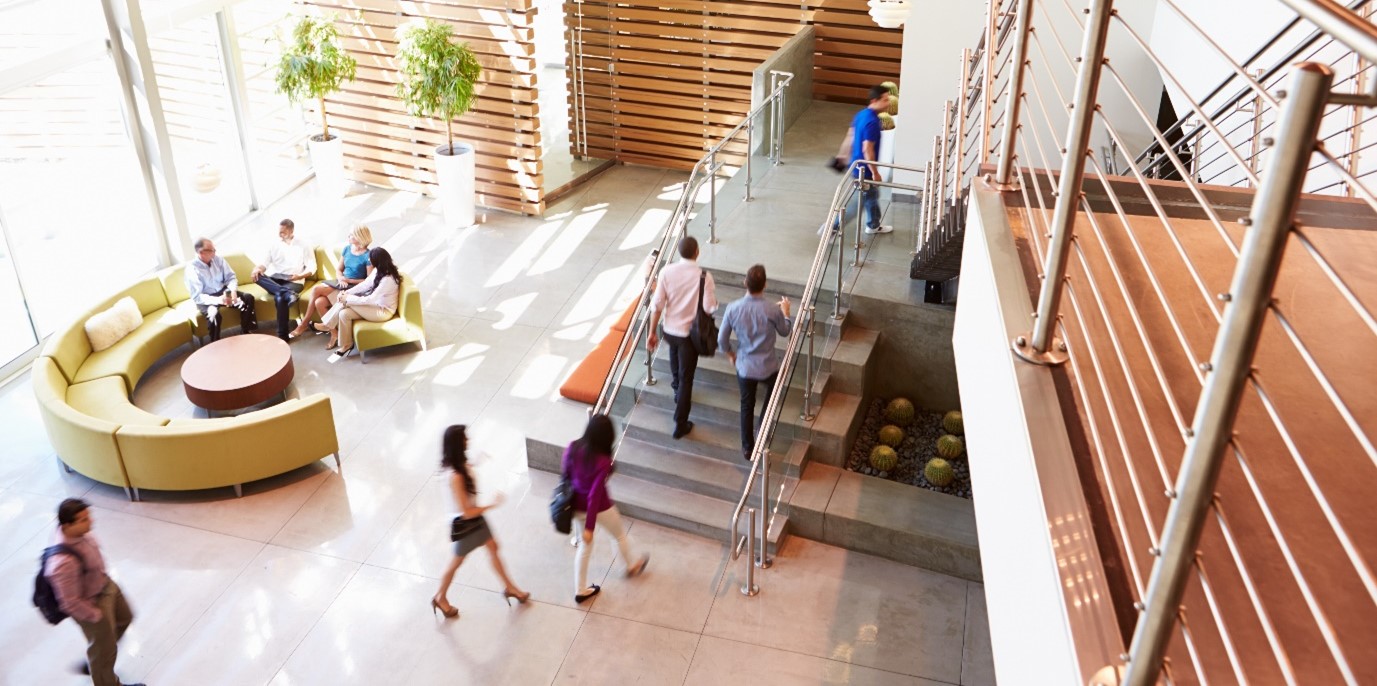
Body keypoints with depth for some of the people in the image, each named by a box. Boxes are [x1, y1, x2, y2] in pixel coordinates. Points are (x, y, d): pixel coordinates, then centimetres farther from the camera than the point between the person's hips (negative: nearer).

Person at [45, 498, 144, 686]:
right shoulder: (65, 563, -43)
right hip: (92, 602, -8)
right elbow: (70, 603, -32)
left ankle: (92, 663, 54)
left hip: (105, 584, 8)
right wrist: (95, 615, -15)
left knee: (124, 619, 32)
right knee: (104, 648, 18)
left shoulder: (76, 531, -19)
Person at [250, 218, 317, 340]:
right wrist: (258, 268, -17)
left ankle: (282, 335, -30)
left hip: (293, 282, -4)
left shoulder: (304, 246, 8)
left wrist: (300, 276, -19)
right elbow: (265, 263, 8)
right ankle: (287, 293, -45)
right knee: (257, 276, -28)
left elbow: (312, 267, 1)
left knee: (280, 297, -35)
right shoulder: (274, 246, 18)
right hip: (274, 280, 4)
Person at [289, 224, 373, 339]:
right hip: (342, 283, 7)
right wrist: (341, 279, -7)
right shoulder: (346, 249, 8)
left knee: (316, 289, -19)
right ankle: (332, 330, -8)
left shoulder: (367, 256, -13)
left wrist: (349, 280, -16)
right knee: (319, 302, -21)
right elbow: (339, 269, 15)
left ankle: (304, 324, -3)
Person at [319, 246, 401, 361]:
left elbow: (370, 300, -26)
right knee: (343, 313, -10)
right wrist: (347, 292, -6)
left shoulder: (387, 279, -29)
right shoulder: (379, 270, -2)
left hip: (383, 311, -8)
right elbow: (365, 284, 6)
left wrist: (348, 299, -19)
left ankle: (328, 325, 3)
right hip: (376, 304, 8)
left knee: (346, 302, -17)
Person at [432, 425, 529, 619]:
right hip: (466, 524, -8)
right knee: (456, 562, 15)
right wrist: (492, 505, -23)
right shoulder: (456, 477, -38)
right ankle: (440, 599, 39)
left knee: (493, 549, 22)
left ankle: (509, 588, 41)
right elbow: (466, 512, -32)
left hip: (476, 517, 8)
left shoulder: (460, 464, -12)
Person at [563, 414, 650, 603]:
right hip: (599, 508, -5)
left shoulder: (573, 448, -17)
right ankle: (632, 566, 54)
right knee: (620, 535, 26)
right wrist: (590, 527, -22)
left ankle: (580, 591, 35)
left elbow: (565, 473, -1)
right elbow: (595, 495, -29)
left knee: (585, 546, 25)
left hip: (576, 506, 5)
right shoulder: (603, 461, -32)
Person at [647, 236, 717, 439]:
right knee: (686, 378, 6)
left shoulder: (666, 272, -12)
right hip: (690, 333, -4)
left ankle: (678, 388, 62)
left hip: (669, 329, 4)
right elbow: (710, 308, -20)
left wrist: (652, 333, -1)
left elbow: (657, 305, -10)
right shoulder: (704, 276, -20)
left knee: (675, 358, 34)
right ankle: (680, 425, 10)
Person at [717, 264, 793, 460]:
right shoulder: (773, 310, -21)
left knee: (746, 406, 21)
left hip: (744, 367, 1)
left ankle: (747, 448, 31)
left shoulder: (733, 308, -15)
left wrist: (730, 354, 16)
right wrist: (785, 312, 20)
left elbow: (722, 339, -5)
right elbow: (785, 331, 0)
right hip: (768, 367, -1)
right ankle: (763, 427, 31)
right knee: (772, 389, 34)